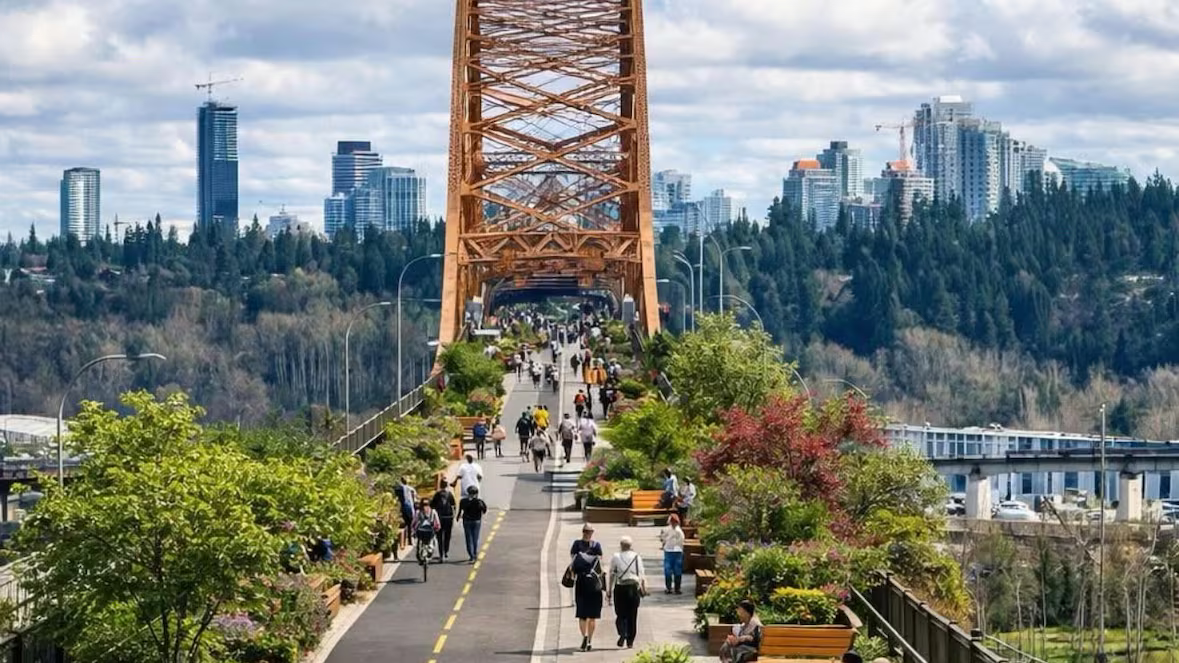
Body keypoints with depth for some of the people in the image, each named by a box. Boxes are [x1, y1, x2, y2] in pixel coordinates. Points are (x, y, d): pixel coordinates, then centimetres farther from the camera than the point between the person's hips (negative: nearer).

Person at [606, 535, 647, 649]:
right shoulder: (637, 557, 2)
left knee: (621, 614, 6)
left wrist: (609, 591, 4)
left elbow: (612, 575, -1)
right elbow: (642, 574, 1)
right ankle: (630, 641, 8)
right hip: (634, 587, 1)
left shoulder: (615, 557, -2)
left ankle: (622, 633, -19)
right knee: (632, 615, 8)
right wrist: (644, 589, 7)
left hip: (620, 588, -1)